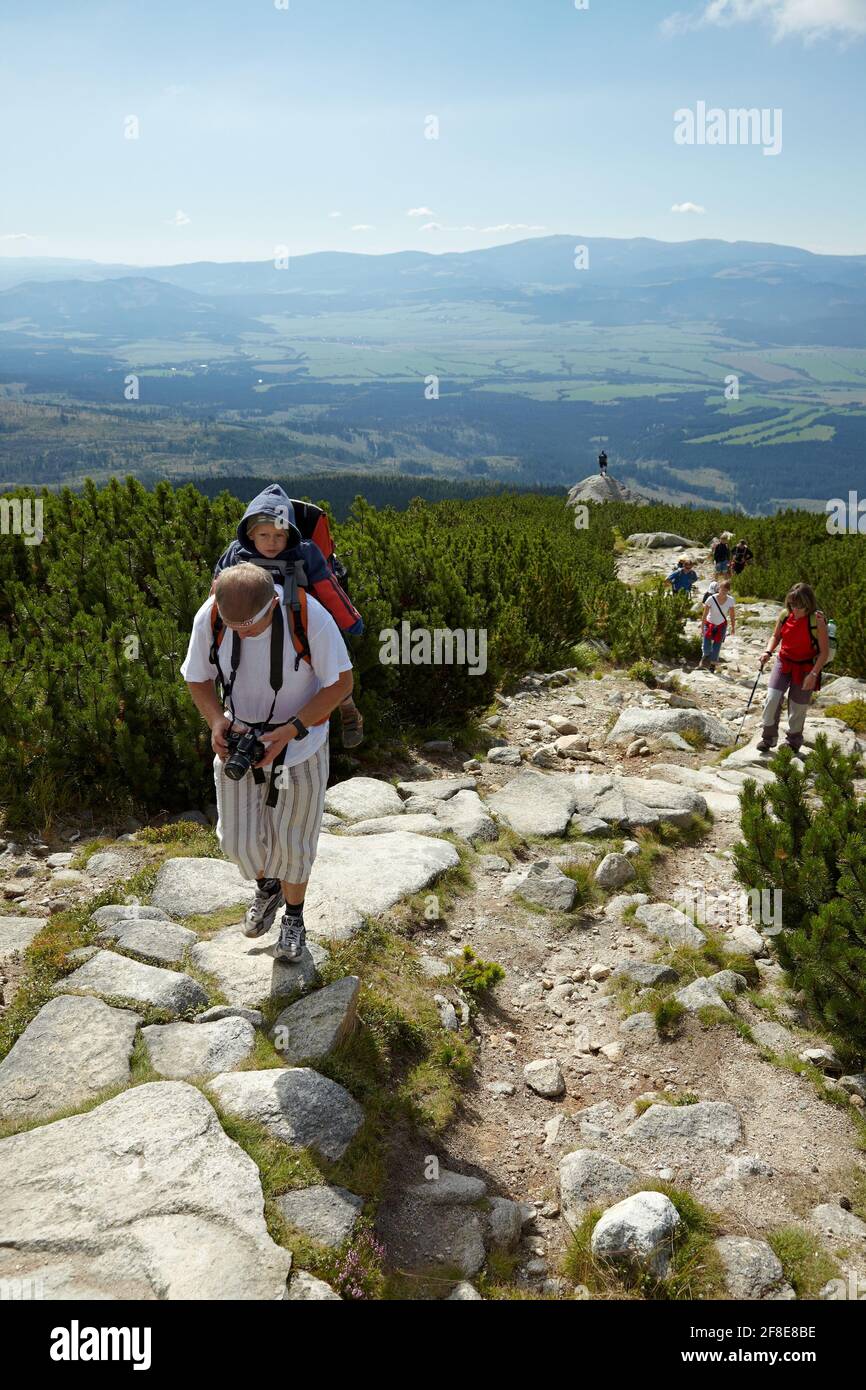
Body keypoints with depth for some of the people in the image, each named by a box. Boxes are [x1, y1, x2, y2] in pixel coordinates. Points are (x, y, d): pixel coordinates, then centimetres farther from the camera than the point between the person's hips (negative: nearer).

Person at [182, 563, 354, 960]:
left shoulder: (309, 616, -29)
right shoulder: (209, 617, -20)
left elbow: (341, 683, -18)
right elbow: (198, 678, -3)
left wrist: (291, 730, -27)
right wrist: (216, 721, -23)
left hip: (299, 744, -2)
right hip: (237, 739, 3)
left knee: (291, 841, 11)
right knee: (238, 840, 9)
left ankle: (293, 916, 41)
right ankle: (267, 887, 45)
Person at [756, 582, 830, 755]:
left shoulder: (817, 620, -18)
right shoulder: (784, 615, -7)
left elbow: (824, 652, -14)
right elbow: (776, 636, 9)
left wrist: (813, 674, -20)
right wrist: (768, 652, -10)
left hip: (805, 668, -3)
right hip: (783, 663, 3)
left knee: (797, 708, 7)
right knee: (773, 698, -12)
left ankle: (794, 744, 28)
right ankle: (768, 738, 5)